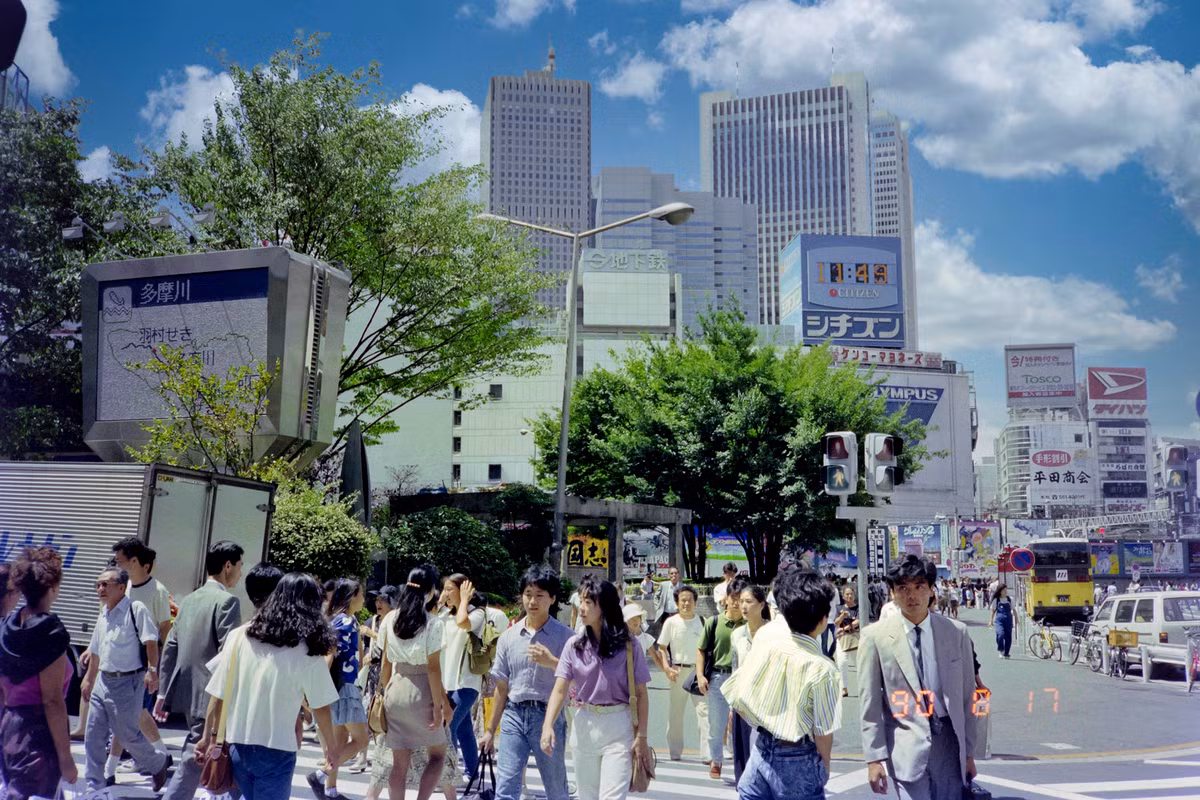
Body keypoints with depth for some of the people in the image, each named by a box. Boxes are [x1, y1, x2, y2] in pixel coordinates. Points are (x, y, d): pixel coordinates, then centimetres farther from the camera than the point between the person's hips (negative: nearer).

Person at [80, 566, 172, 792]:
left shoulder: (136, 609, -11)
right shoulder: (103, 615, 13)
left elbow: (151, 642, -17)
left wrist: (152, 670, -25)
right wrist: (89, 679, 27)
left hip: (127, 681, -8)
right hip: (103, 680, 8)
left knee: (126, 734, 0)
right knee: (93, 735, 7)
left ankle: (159, 763, 23)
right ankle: (95, 786, 18)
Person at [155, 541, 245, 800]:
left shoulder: (189, 600, 11)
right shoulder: (227, 601, -13)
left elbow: (170, 648, 12)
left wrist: (163, 693, 16)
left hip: (188, 692, 9)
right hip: (212, 695, -9)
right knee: (193, 765, -4)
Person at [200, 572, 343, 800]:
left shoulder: (239, 637, -1)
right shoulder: (307, 652, -11)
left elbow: (218, 695, 1)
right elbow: (321, 708, -6)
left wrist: (209, 736, 11)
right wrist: (332, 747, 8)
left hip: (238, 746, 4)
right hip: (276, 751, -4)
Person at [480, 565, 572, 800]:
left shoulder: (563, 635, -3)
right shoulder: (509, 637, 8)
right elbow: (502, 688, 13)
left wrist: (552, 662, -25)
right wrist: (490, 730, 14)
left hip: (548, 715, -2)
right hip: (513, 715, 3)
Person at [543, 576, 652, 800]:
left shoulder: (628, 645, -6)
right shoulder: (574, 645, 0)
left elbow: (641, 694, -2)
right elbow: (560, 690, -7)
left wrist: (641, 736, -7)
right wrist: (547, 725, -22)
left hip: (618, 726, -3)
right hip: (584, 725, 4)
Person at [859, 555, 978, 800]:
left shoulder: (956, 632, 2)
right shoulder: (876, 637, -5)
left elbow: (967, 697, 7)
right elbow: (870, 705, -3)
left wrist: (969, 752, 9)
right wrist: (874, 758, -6)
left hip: (950, 740, 3)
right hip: (907, 745, -2)